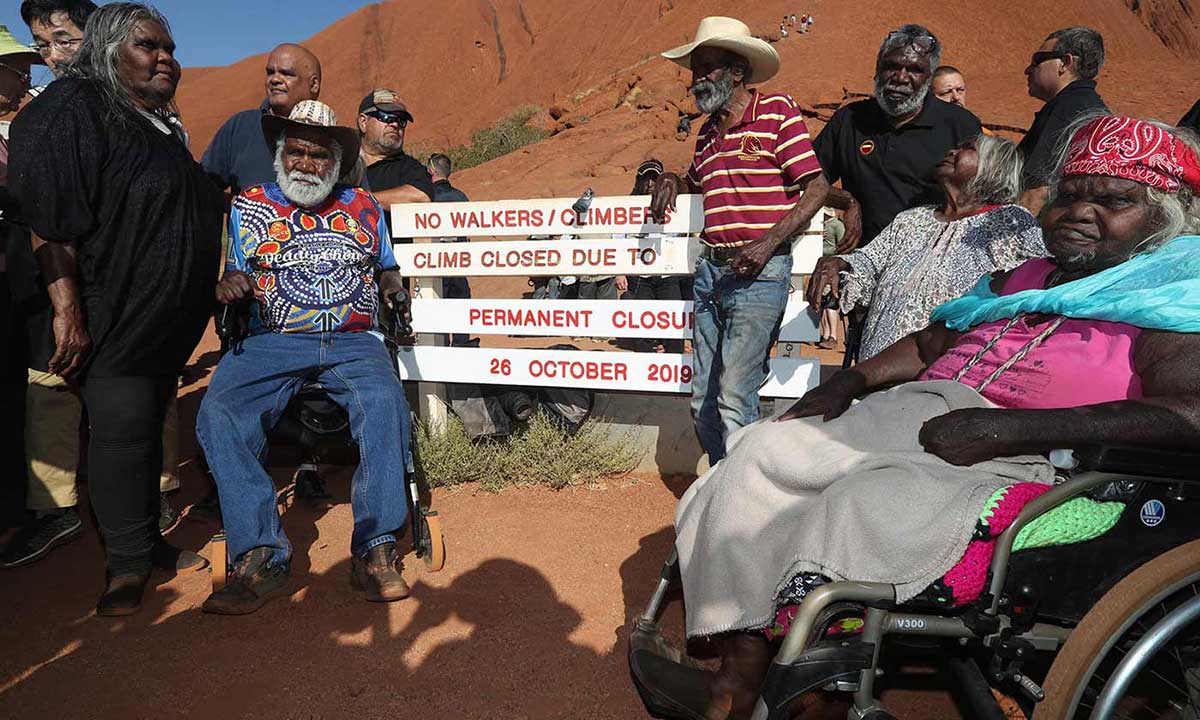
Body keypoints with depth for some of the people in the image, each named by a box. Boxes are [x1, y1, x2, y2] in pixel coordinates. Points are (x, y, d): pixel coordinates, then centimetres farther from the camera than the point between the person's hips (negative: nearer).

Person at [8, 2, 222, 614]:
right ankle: (126, 564, 10)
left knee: (148, 425, 13)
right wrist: (68, 306, -20)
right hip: (116, 316, -7)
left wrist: (204, 294, 20)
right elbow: (48, 220, -16)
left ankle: (147, 544, 24)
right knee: (122, 429, -4)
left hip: (168, 320, 8)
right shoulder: (70, 109, -7)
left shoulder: (156, 124, 18)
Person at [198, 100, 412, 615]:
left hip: (353, 341, -1)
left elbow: (387, 271, 25)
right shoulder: (248, 206, 16)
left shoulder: (364, 206, 18)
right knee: (217, 414, -28)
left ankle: (375, 552, -27)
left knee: (385, 403, -33)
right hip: (271, 341, 1)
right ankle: (260, 555, -24)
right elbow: (235, 278, 18)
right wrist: (228, 288, -6)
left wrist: (393, 288, 1)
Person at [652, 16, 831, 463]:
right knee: (703, 402, 8)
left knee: (734, 400, -14)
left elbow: (816, 187, -8)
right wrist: (671, 181, 14)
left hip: (760, 272, -7)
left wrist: (767, 244, -18)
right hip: (711, 270, 7)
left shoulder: (777, 111, -2)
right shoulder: (709, 131, 19)